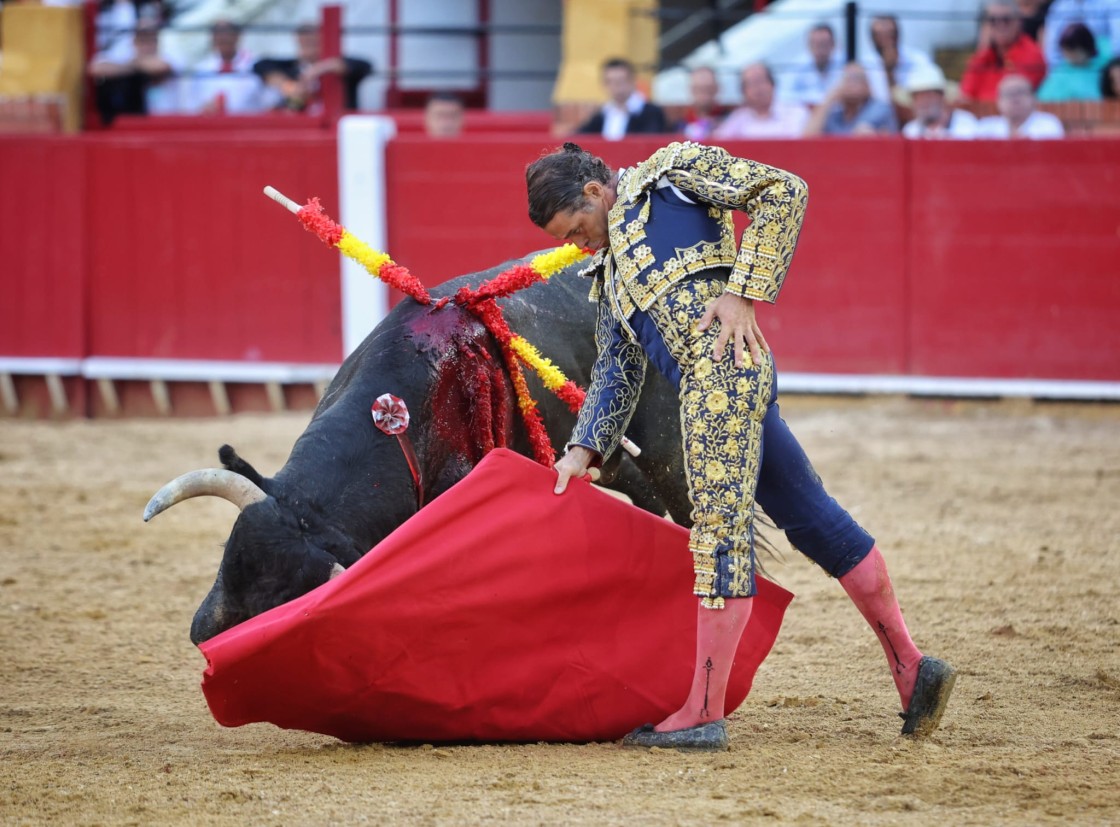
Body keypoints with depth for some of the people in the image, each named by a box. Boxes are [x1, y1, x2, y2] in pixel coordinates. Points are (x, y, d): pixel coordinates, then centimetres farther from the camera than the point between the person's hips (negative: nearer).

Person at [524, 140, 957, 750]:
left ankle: (704, 714, -12)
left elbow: (782, 192, -2)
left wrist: (742, 293, -9)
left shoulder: (669, 173, 8)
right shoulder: (609, 273, 30)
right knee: (811, 517, 11)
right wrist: (584, 450, 13)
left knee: (722, 530, -10)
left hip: (721, 360, -9)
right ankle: (909, 667, 17)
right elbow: (615, 374, 26)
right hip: (709, 384, 9)